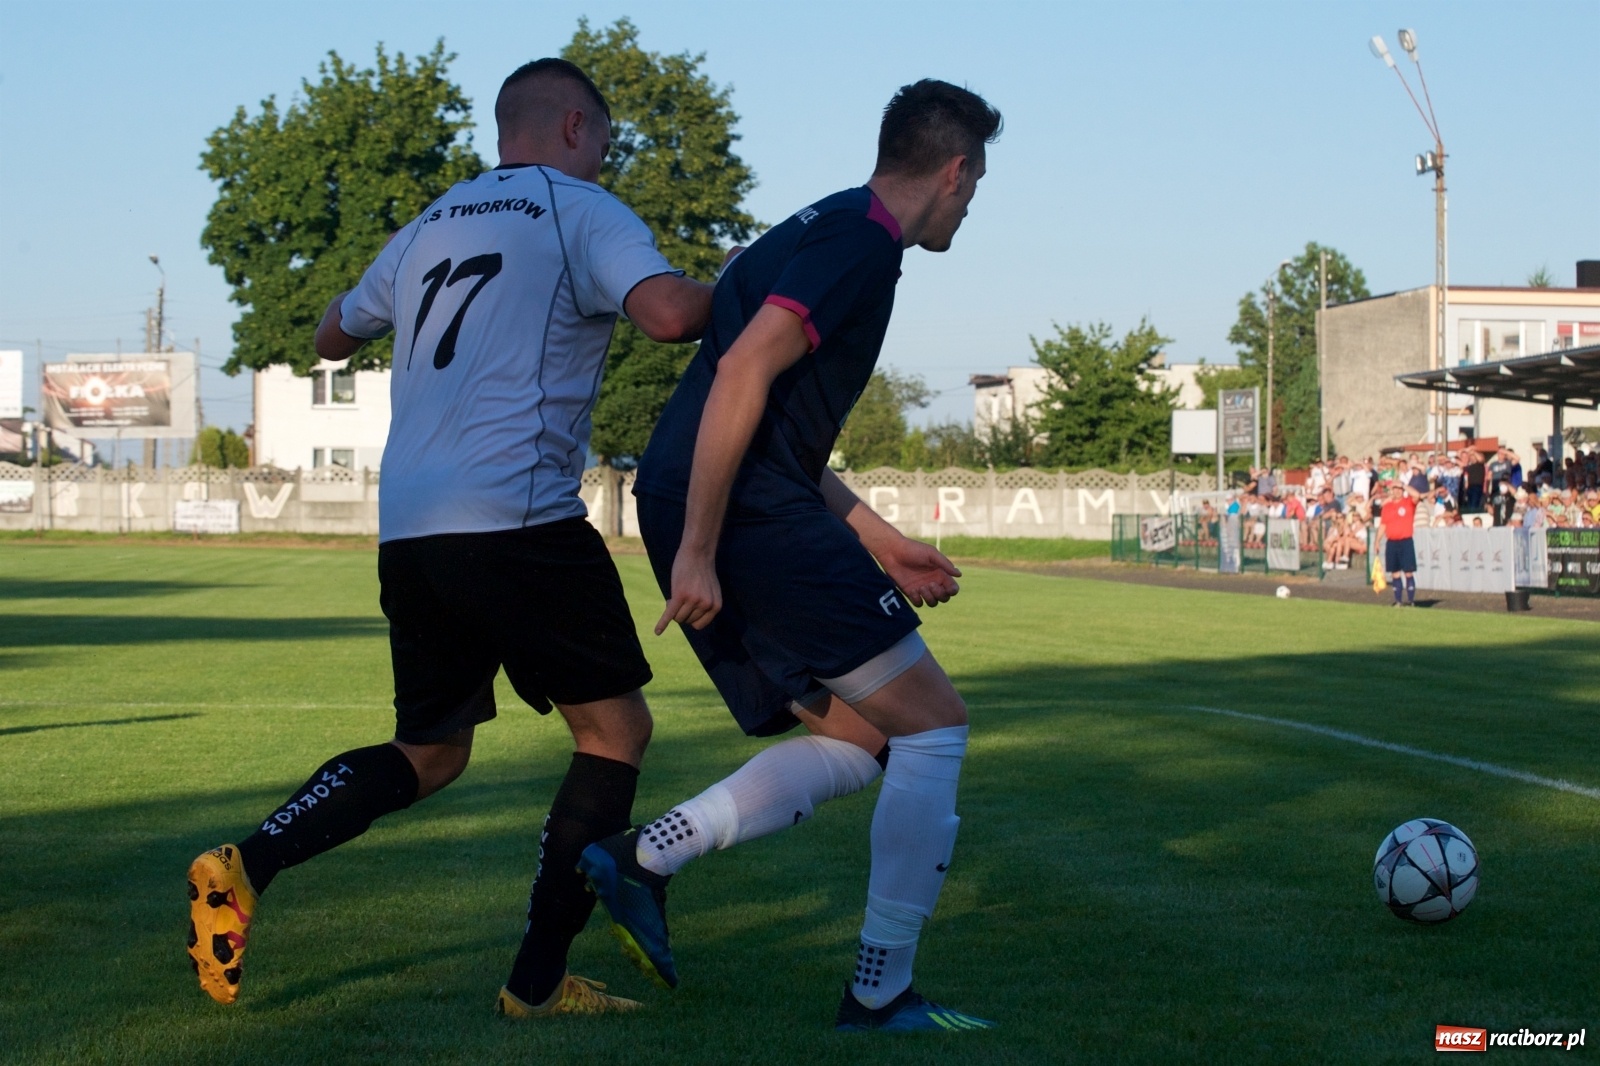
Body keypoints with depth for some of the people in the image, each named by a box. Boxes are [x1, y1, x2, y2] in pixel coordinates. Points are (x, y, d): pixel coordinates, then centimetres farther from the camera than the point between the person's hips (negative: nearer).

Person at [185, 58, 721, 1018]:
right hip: (519, 522, -7)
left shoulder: (429, 227, 20)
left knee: (429, 755, 19)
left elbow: (334, 335, 34)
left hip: (409, 531, 7)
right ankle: (538, 982, 3)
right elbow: (668, 312, -18)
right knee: (616, 728, 6)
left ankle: (245, 865, -2)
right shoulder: (584, 212, 1)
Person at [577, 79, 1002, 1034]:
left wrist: (879, 542, 27)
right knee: (933, 725, -3)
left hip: (711, 519, 10)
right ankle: (881, 993, 0)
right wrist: (697, 550, -22)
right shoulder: (862, 240, -9)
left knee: (853, 741, 13)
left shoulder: (827, 232, 23)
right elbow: (744, 374, -21)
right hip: (750, 518, -10)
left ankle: (641, 858, 3)